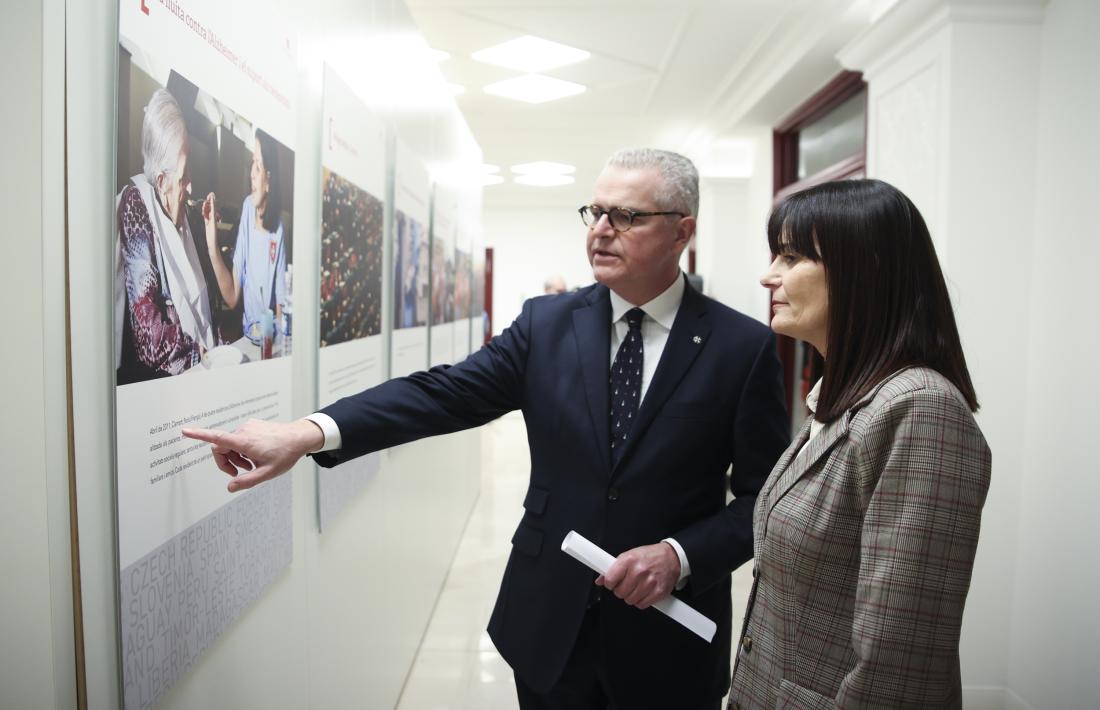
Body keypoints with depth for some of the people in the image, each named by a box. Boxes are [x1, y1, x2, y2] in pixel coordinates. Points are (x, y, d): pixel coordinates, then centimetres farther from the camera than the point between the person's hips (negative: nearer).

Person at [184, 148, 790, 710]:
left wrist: (679, 555, -20)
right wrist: (309, 432, -26)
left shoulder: (743, 347, -9)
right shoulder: (547, 322, -3)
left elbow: (767, 495, -5)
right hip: (547, 626, 2)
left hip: (667, 637, -1)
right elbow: (442, 393, -13)